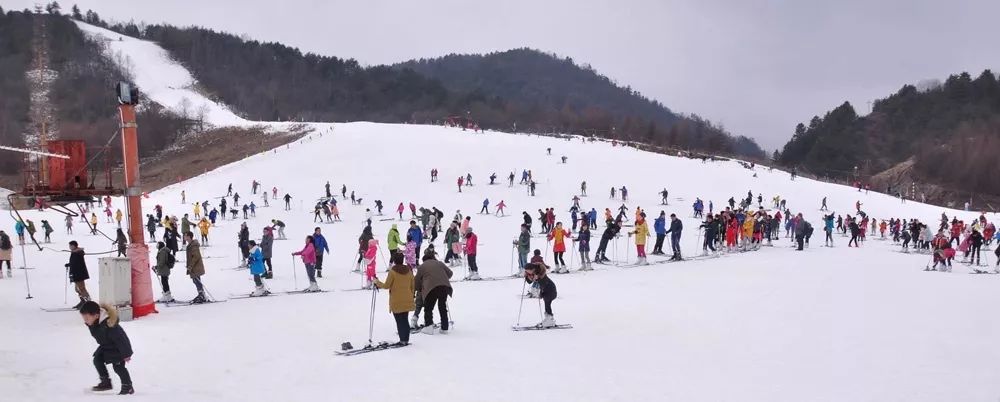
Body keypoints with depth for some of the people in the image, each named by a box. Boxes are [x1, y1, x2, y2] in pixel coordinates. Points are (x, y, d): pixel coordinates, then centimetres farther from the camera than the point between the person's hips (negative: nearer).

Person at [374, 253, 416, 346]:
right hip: (407, 301, 5)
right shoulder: (409, 270, 4)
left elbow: (386, 285, -8)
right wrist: (411, 298, 21)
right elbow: (412, 286, 9)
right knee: (405, 320, 13)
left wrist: (377, 282, 9)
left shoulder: (393, 271, -12)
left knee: (399, 321, 1)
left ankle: (403, 340, -1)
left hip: (396, 302, -5)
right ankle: (406, 340, 15)